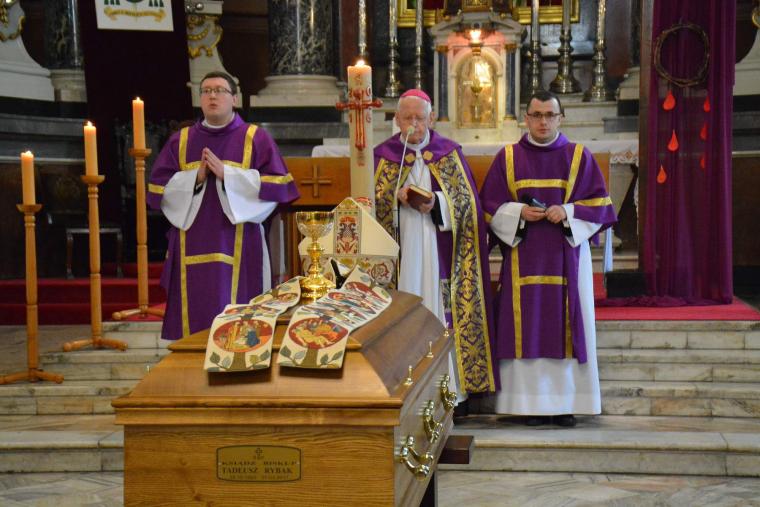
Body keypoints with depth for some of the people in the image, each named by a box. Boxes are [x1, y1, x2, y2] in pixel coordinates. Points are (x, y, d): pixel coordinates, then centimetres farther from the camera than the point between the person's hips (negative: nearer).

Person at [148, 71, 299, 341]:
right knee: (194, 314, 0)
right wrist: (195, 177, -9)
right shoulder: (180, 141, 12)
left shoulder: (256, 138, 4)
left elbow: (278, 185, -6)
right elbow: (158, 188, 7)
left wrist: (227, 174, -12)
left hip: (239, 246, -2)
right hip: (193, 246, 2)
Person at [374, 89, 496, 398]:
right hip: (401, 253, 0)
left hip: (439, 253, 0)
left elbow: (467, 199, 3)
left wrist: (436, 204, -14)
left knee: (441, 313, -3)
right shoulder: (384, 155, 8)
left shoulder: (449, 154, 8)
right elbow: (373, 204, 3)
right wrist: (398, 198, -16)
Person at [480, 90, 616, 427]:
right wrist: (519, 213, -11)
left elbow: (599, 204, 4)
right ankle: (533, 403, 3)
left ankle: (566, 403, 5)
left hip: (566, 257, 0)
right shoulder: (507, 157, 8)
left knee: (566, 326, -1)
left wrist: (568, 212, -12)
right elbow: (490, 206, 6)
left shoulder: (579, 157, 7)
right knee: (528, 329, -2)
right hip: (524, 258, 0)